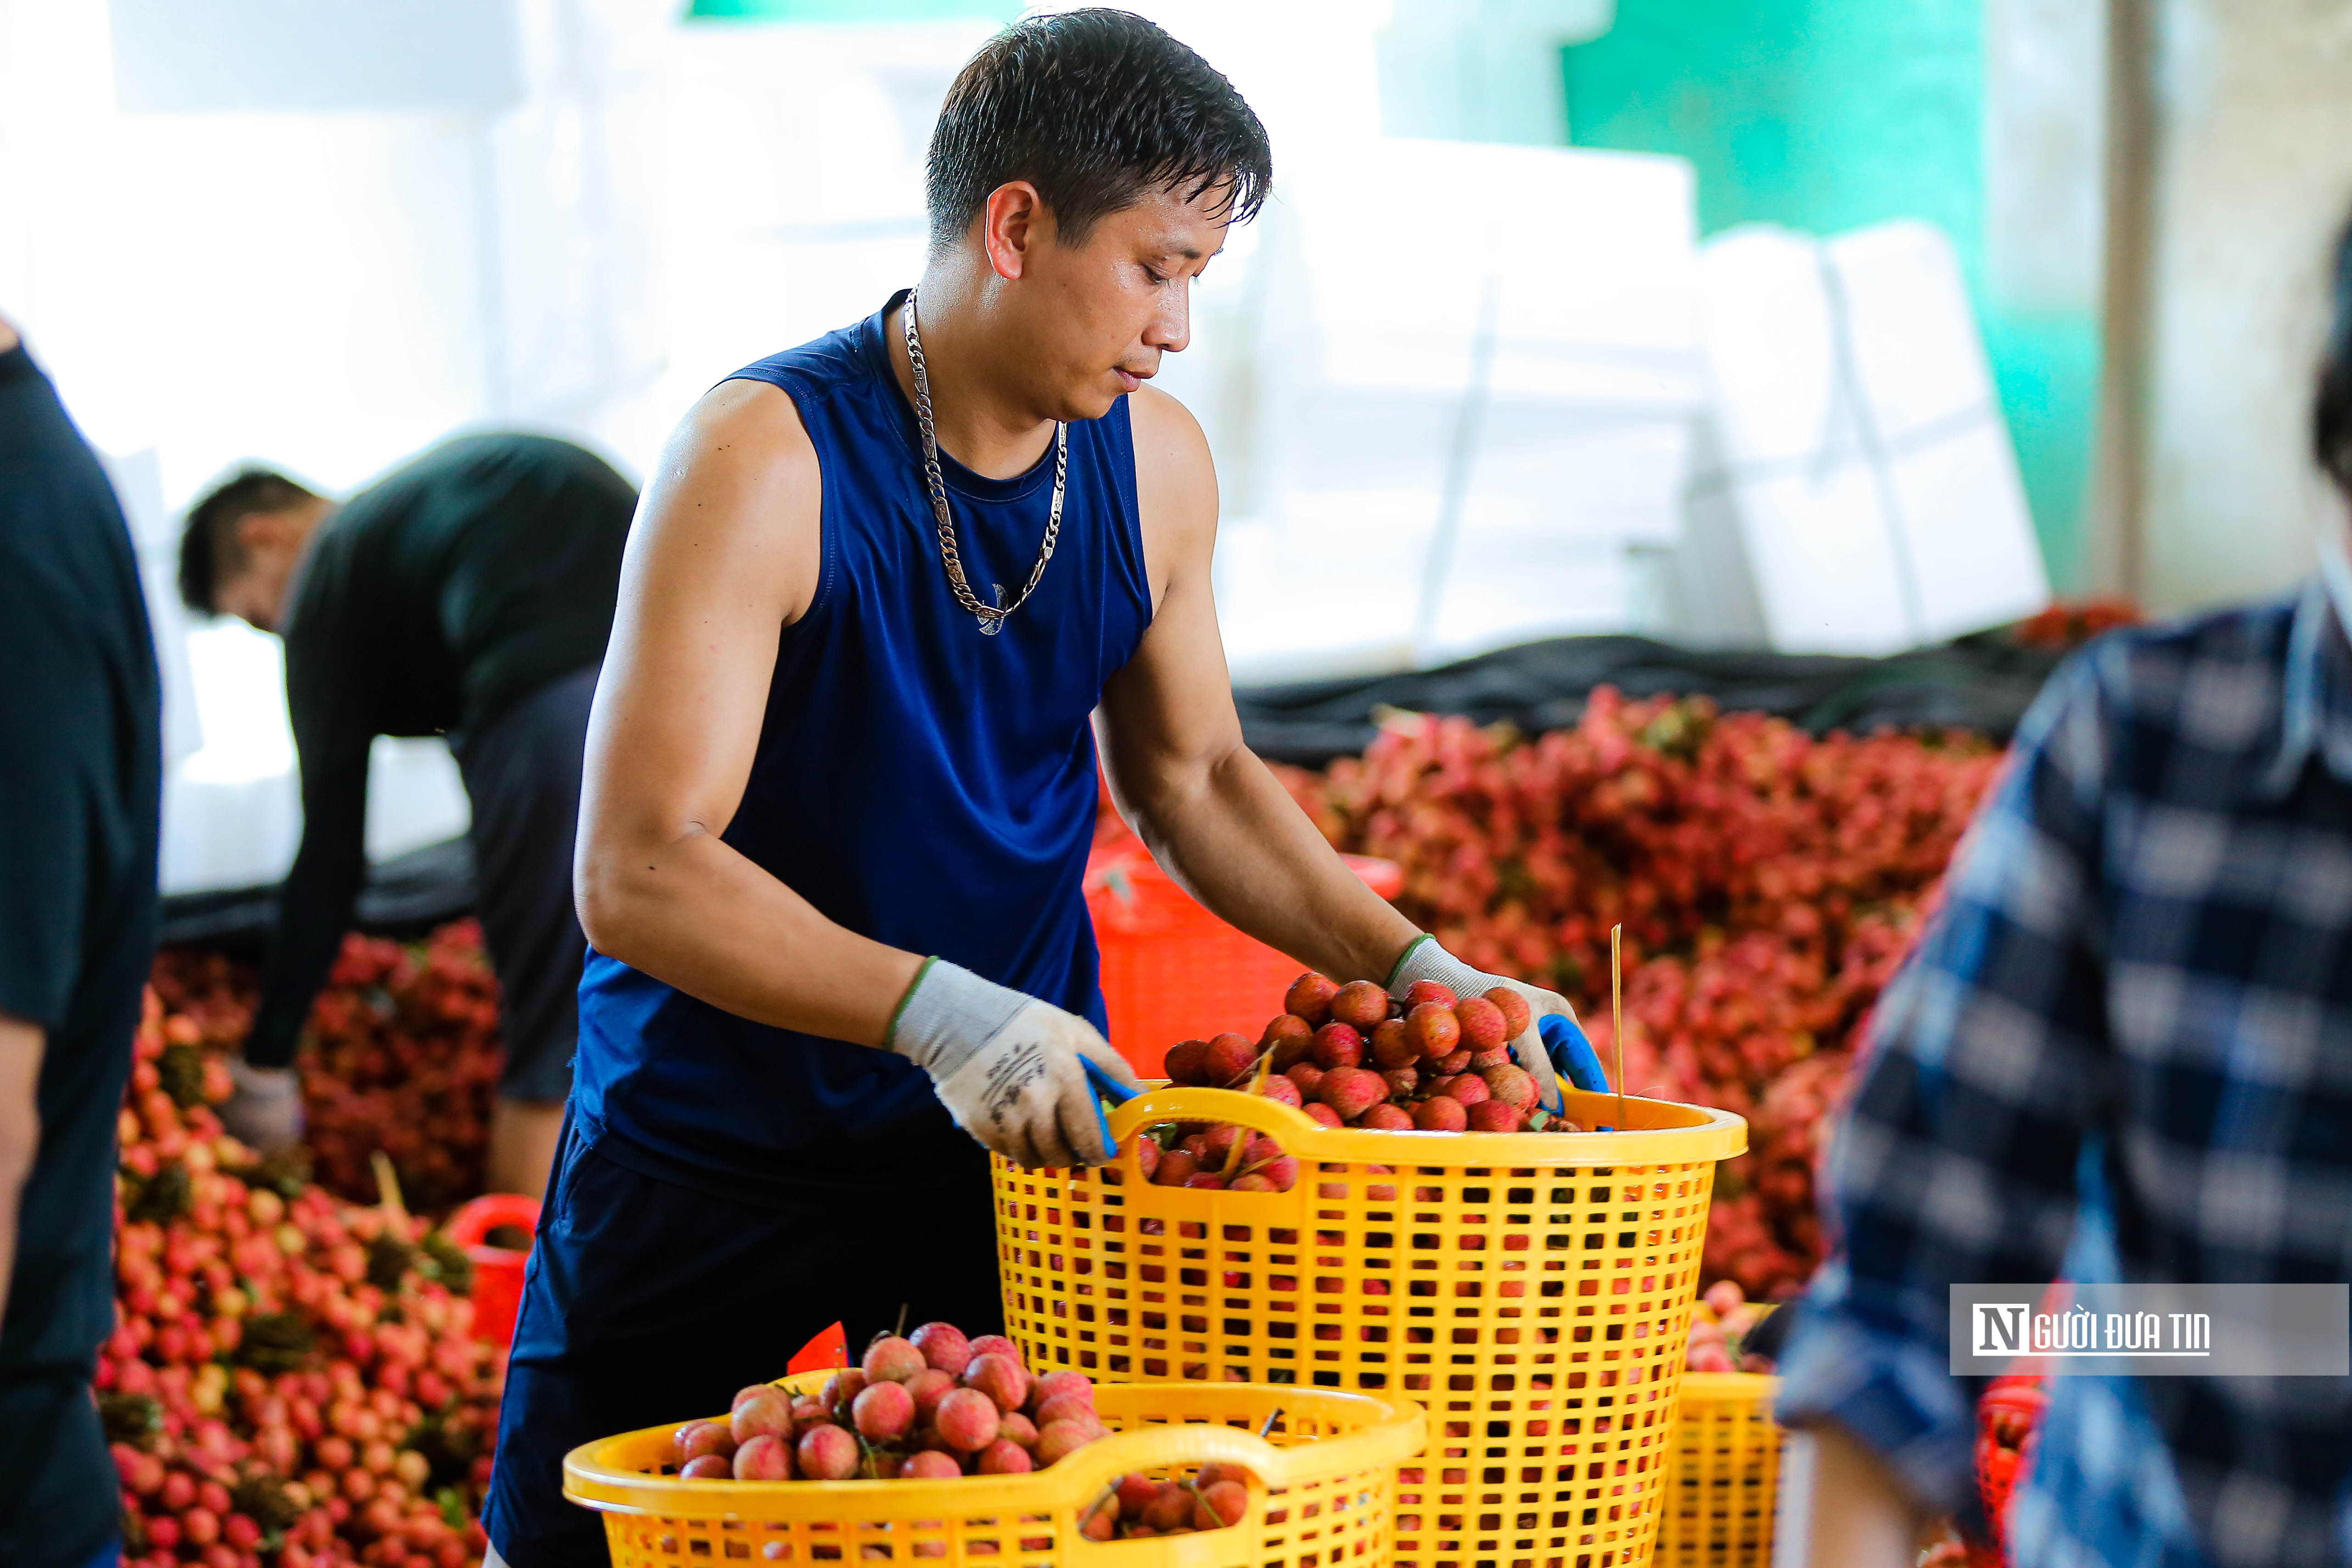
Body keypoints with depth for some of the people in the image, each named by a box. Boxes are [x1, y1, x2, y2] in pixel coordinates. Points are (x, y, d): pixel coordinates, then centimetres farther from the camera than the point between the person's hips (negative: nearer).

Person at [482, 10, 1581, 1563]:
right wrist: (930, 1010, -38)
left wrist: (1414, 968, 0)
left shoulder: (1157, 465, -2)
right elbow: (636, 877, -26)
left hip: (1028, 1123, 4)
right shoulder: (765, 458, -21)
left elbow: (1189, 777, 13)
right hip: (721, 1136, -4)